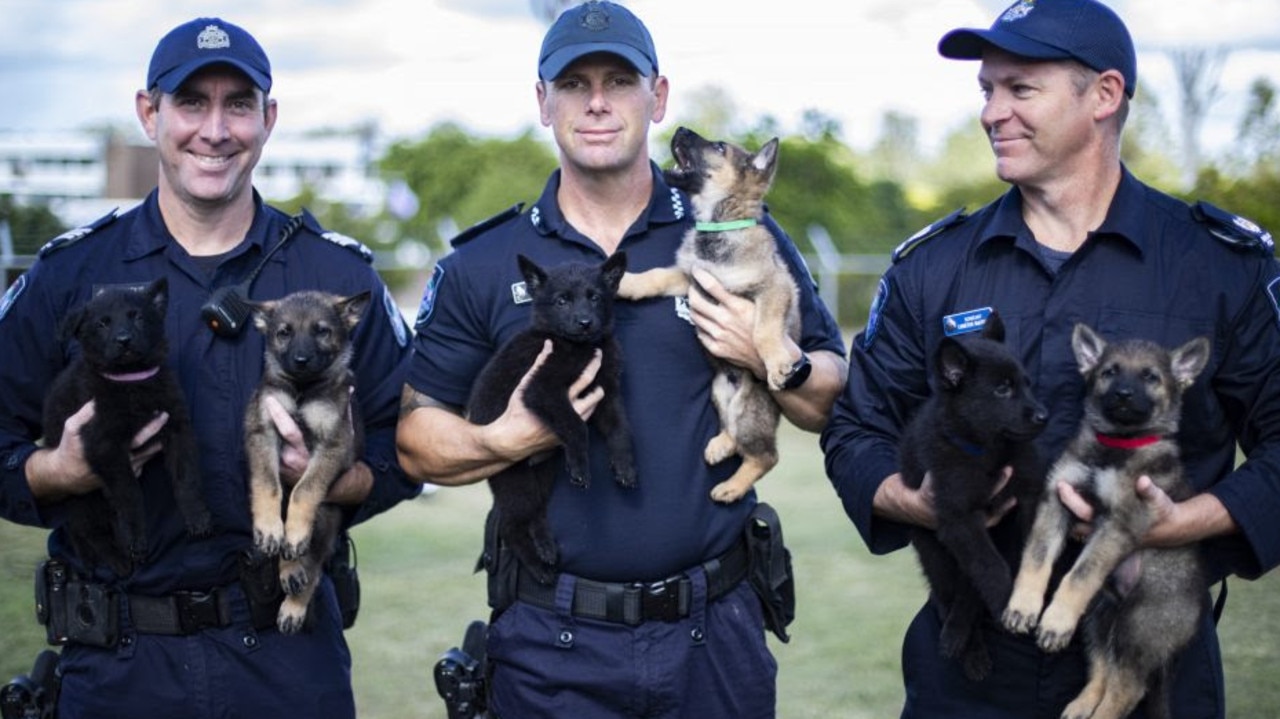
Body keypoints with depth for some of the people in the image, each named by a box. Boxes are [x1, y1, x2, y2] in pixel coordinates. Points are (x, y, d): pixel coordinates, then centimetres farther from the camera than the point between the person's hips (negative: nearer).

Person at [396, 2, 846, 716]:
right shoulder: (481, 265, 2)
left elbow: (837, 405, 6)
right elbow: (415, 435, 3)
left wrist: (774, 363, -14)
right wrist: (504, 442, -16)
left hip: (716, 634, 1)